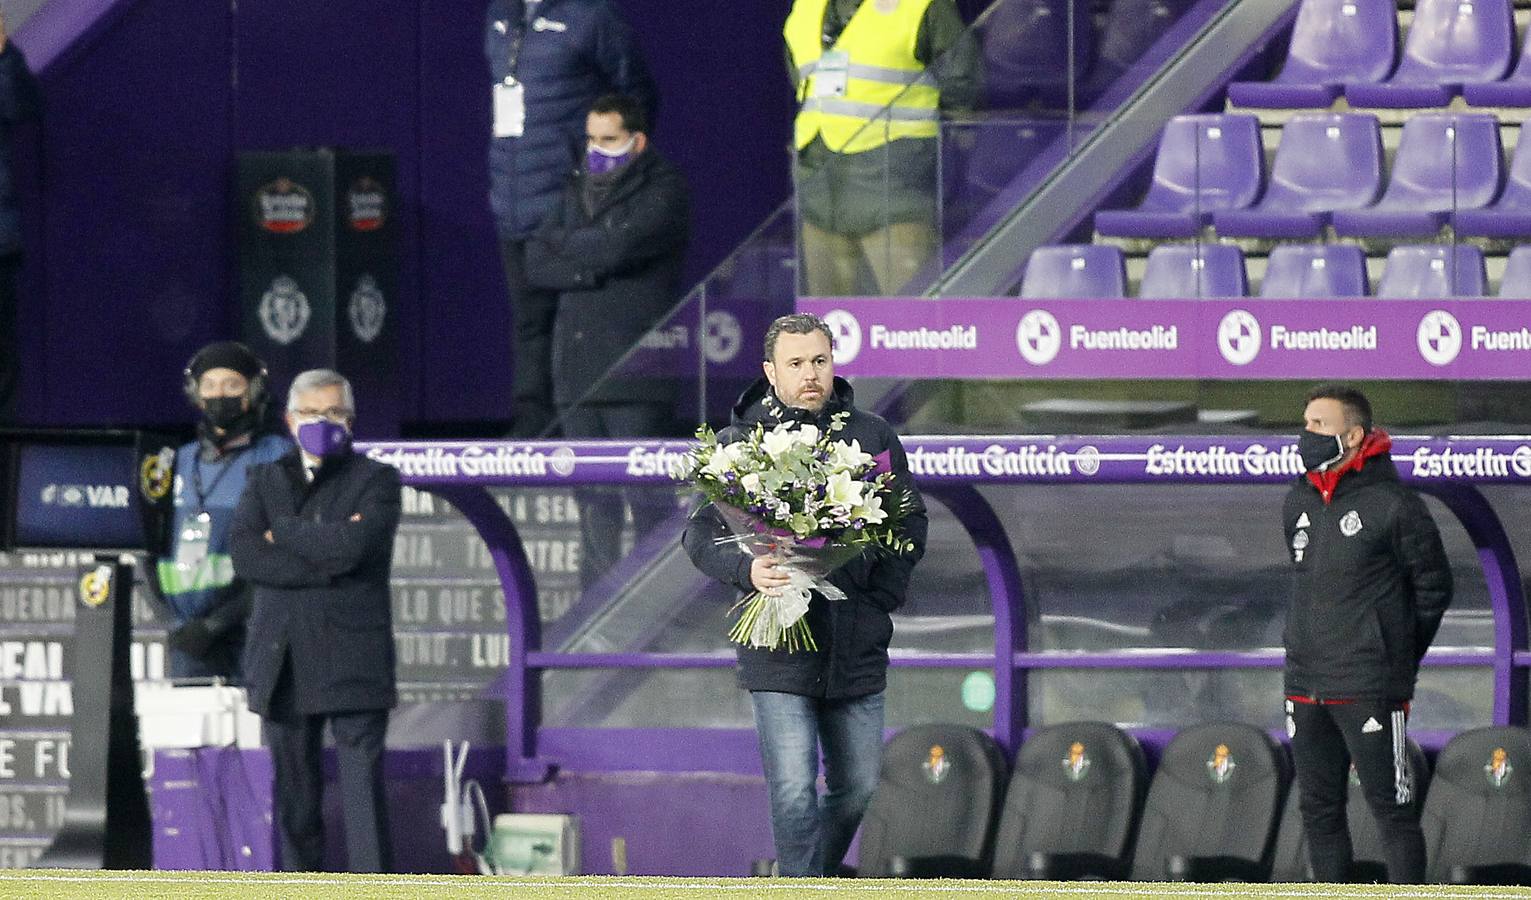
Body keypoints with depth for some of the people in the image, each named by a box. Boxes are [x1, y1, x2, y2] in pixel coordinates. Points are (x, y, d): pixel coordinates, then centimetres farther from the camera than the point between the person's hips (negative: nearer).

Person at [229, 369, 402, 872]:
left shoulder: (375, 482, 4)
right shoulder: (265, 482, 14)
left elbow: (353, 546, -16)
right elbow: (246, 557, -4)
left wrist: (282, 533, -3)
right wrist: (326, 563, -12)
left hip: (353, 661, -4)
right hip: (285, 664, 4)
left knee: (363, 788, -10)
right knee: (294, 794, 6)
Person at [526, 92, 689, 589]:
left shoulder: (662, 193, -1)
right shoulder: (577, 192, 19)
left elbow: (618, 246, -17)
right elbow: (536, 264, 8)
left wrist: (564, 244, 1)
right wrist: (593, 271, -8)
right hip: (579, 374, 6)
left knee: (647, 491, -10)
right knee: (594, 498, 7)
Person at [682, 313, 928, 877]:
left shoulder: (873, 438, 7)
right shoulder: (740, 443, 0)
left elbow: (911, 521, 15)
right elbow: (700, 533, 1)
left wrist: (884, 594, 0)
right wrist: (747, 570, -20)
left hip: (856, 651, 3)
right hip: (780, 652, -3)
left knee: (856, 790, 13)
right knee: (794, 797, -12)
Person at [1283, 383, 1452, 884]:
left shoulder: (1393, 505, -10)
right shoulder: (1298, 504, 10)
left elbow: (1433, 588, -2)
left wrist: (1396, 657, 3)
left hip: (1370, 690, -7)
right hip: (1306, 687, 7)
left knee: (1392, 812, -4)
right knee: (1319, 811, 11)